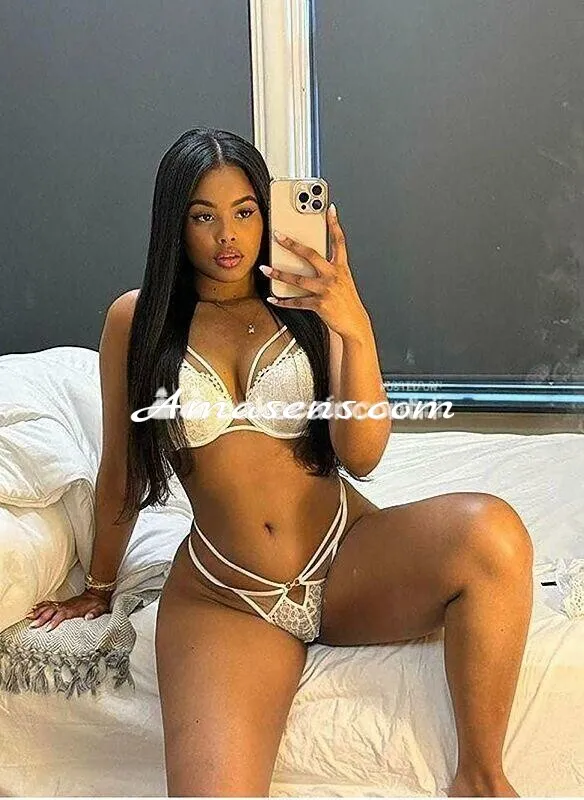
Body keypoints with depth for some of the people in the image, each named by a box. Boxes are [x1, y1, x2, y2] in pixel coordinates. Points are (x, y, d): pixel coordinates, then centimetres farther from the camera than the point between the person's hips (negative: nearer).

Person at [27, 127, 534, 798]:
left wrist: (356, 330, -21)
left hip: (346, 561, 2)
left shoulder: (307, 307, 5)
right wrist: (99, 586, 23)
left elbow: (361, 457, -7)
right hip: (222, 597, -2)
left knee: (490, 530, -29)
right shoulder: (135, 320, 4)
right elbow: (120, 471, 13)